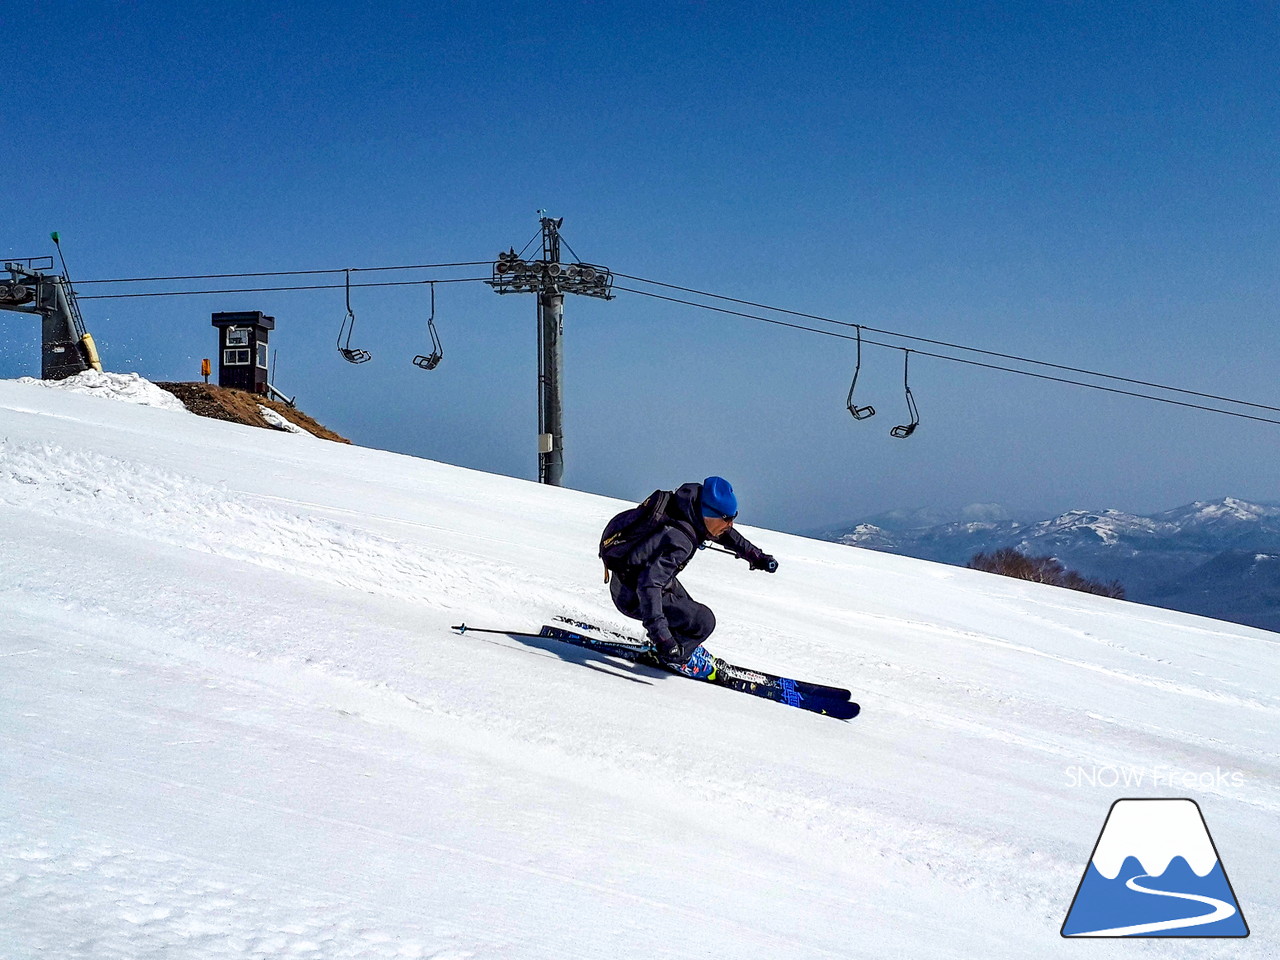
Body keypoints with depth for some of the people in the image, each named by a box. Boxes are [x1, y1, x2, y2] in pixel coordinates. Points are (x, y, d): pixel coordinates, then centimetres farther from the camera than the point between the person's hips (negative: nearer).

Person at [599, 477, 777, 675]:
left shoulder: (690, 515, -9)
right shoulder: (679, 541, -35)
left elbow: (727, 535, 12)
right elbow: (649, 584, -40)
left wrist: (756, 556, 18)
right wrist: (659, 631, -46)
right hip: (632, 595, -9)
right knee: (703, 620, -10)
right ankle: (673, 657, 11)